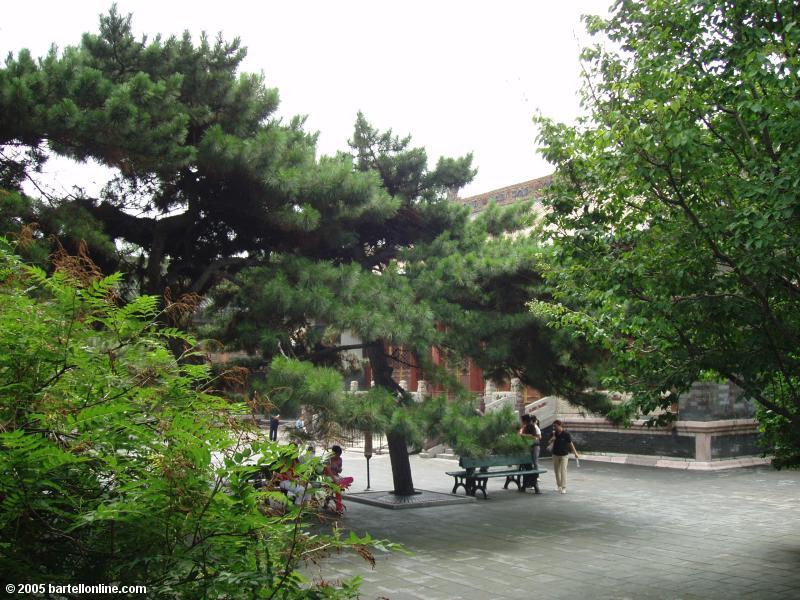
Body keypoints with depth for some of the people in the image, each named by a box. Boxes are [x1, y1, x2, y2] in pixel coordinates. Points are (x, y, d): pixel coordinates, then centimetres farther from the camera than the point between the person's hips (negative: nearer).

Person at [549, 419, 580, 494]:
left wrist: (575, 453, -5)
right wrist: (552, 439, -19)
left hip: (564, 455, -5)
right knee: (557, 471, 11)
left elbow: (570, 444, -6)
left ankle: (564, 488, -12)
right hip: (555, 455, 5)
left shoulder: (566, 434, -13)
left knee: (563, 470, -12)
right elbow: (548, 444, 1)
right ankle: (559, 486, 25)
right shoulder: (554, 433, -1)